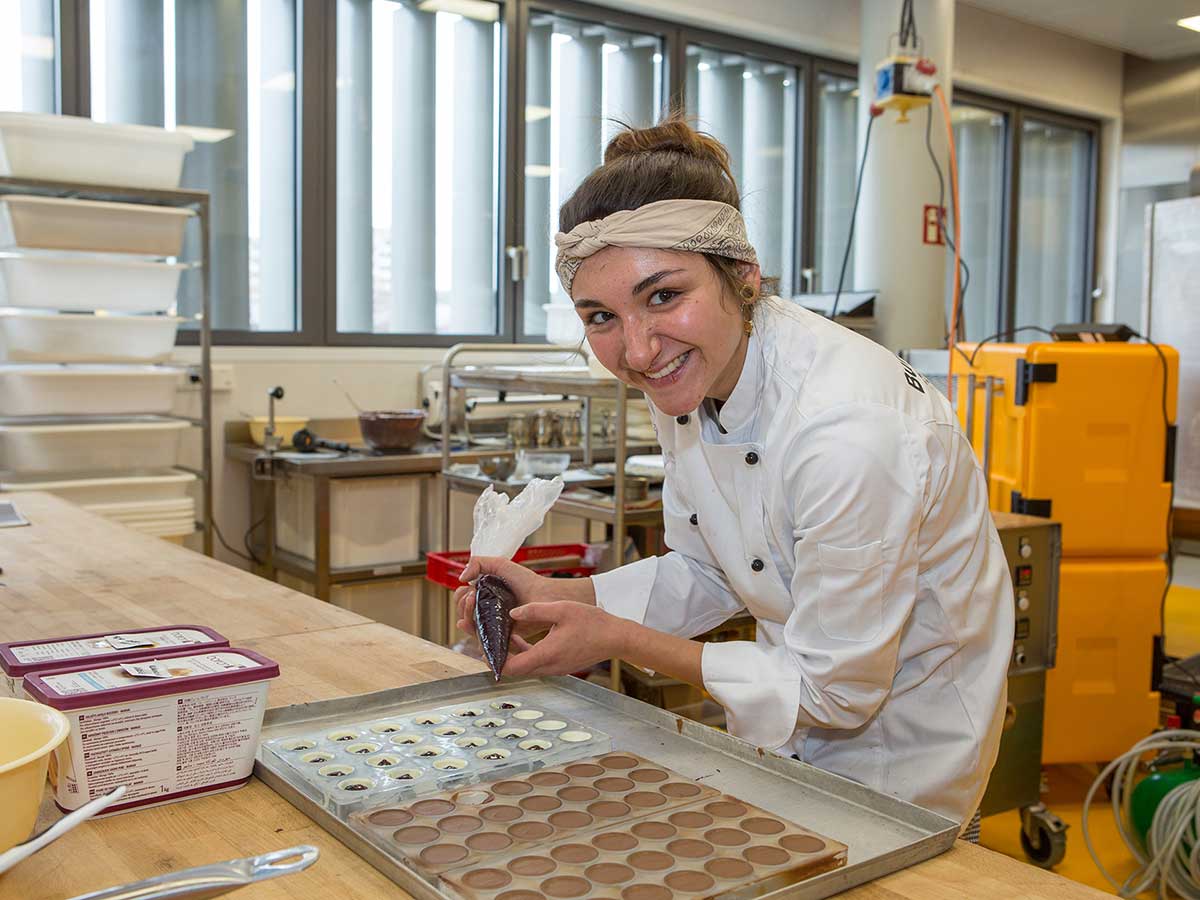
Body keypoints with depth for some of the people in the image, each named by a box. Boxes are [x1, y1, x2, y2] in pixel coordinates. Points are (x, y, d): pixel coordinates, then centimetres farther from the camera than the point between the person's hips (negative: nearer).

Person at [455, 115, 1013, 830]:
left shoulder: (848, 430, -36)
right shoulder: (686, 376, -12)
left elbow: (833, 689, -24)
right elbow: (705, 575, 2)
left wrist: (618, 639, -21)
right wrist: (555, 598, -11)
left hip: (904, 736, -6)